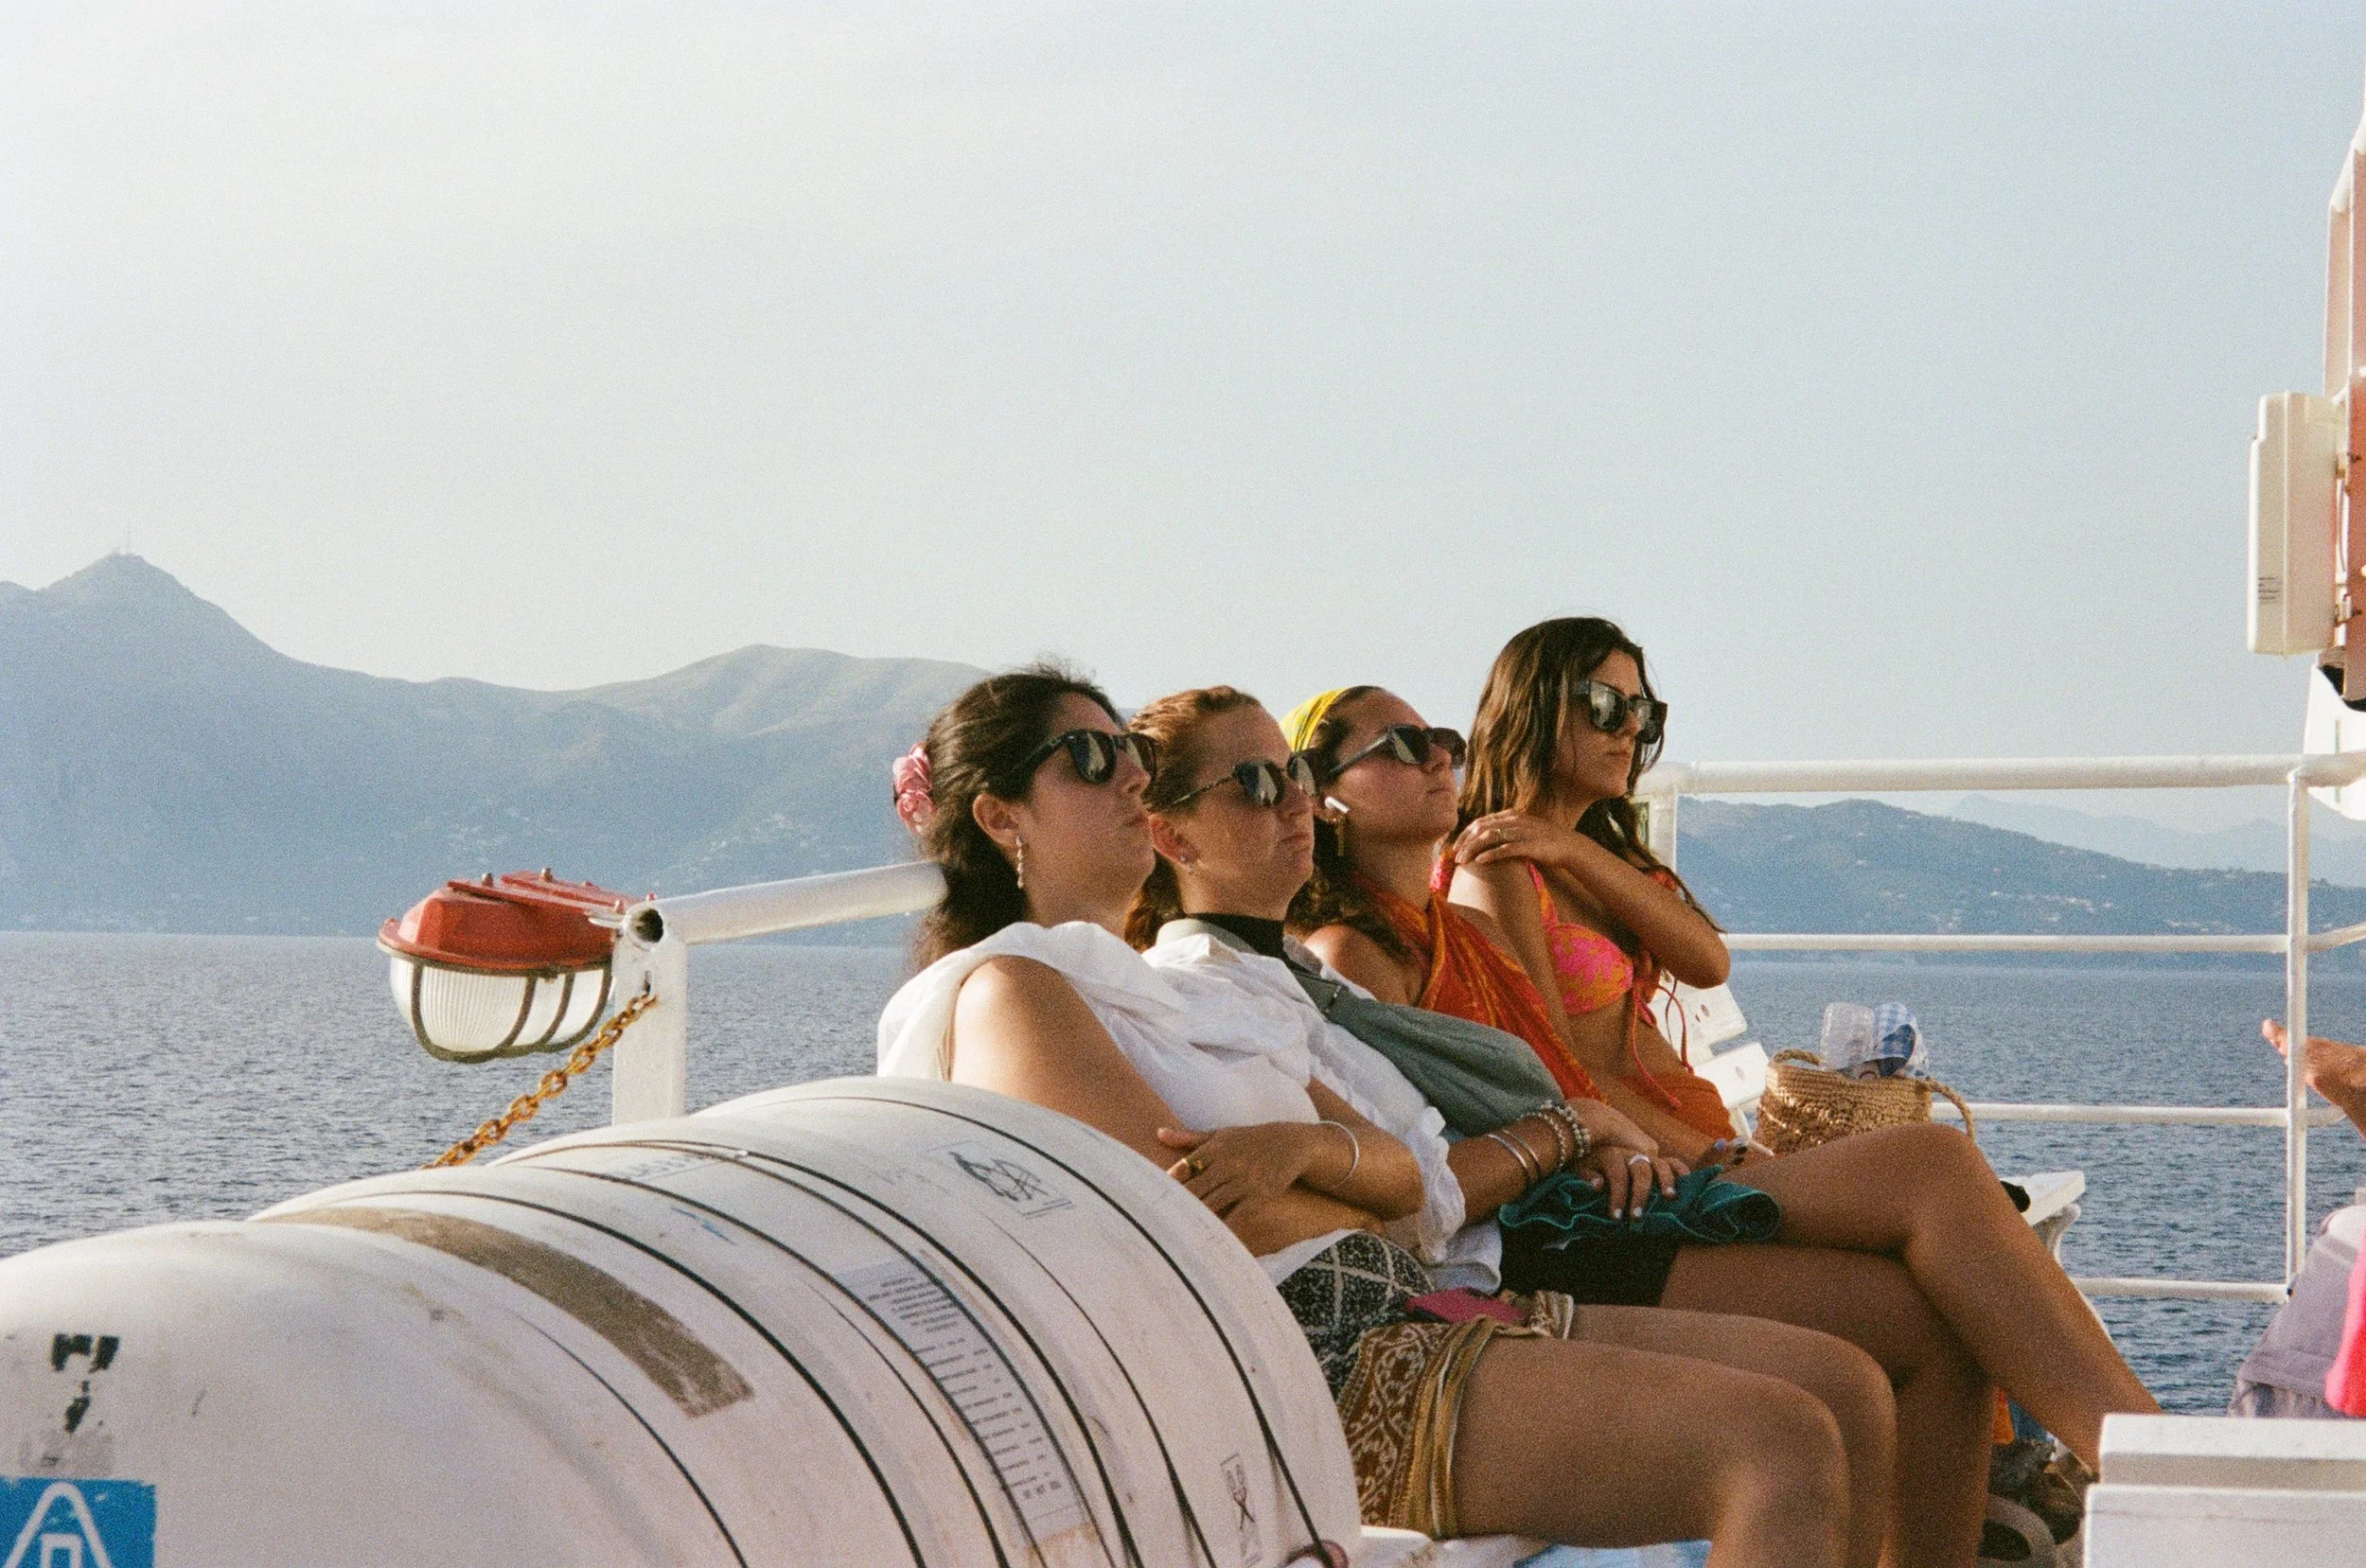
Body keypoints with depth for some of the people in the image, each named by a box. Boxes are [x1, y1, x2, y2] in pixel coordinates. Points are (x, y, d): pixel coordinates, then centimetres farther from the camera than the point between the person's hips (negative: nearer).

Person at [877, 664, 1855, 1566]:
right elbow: (1200, 1218, -13)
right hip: (1310, 1365, -9)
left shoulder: (1163, 990, 27)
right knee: (1779, 1444, -23)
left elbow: (1399, 1172, 15)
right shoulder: (1003, 992, 0)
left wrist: (1300, 1145, -8)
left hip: (1390, 1317, 9)